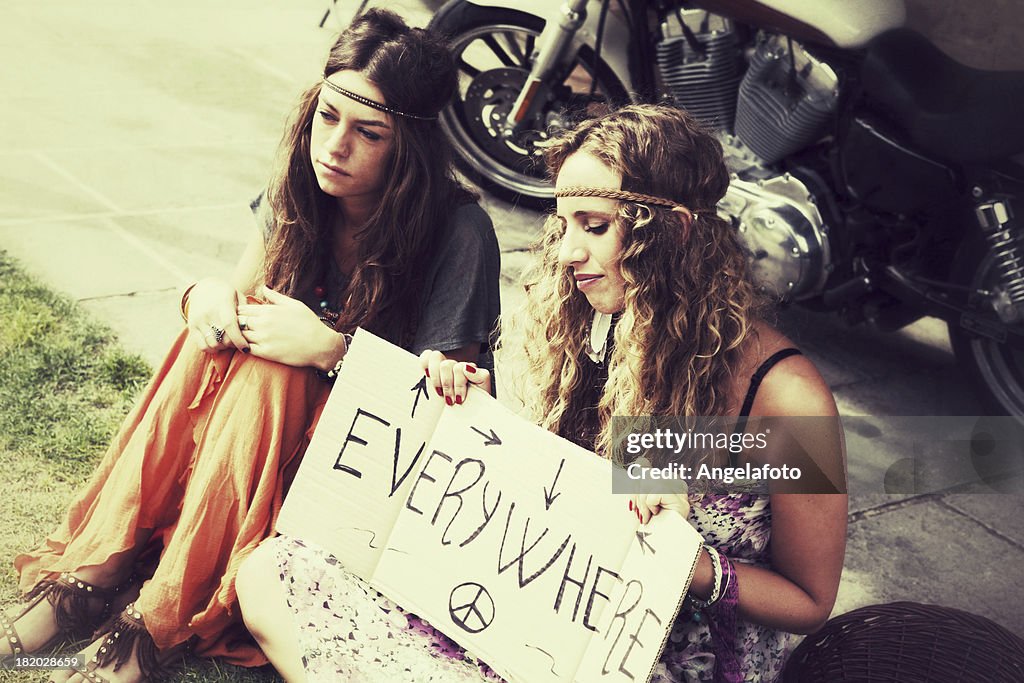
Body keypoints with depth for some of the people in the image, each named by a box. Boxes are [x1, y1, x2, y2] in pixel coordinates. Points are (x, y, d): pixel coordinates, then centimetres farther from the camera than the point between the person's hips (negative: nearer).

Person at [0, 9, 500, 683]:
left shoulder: (459, 231, -23)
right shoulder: (302, 192, -6)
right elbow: (241, 294, 2)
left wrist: (329, 347, -31)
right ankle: (91, 575, -20)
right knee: (218, 340, -23)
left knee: (266, 368, -31)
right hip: (303, 415, 6)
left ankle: (158, 625, -27)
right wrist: (208, 297, -22)